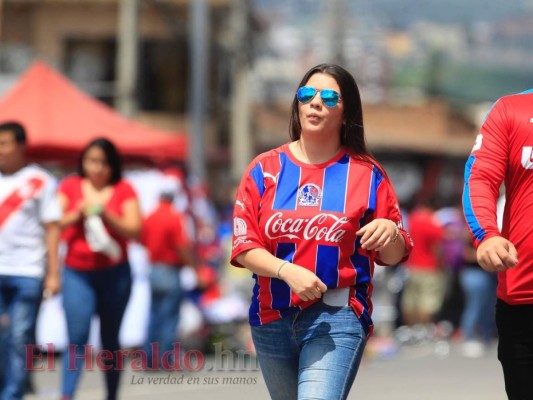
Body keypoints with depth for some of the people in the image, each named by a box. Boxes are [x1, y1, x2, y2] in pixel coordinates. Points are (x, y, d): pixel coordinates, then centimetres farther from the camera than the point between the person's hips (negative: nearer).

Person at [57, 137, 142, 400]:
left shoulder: (123, 190, 2)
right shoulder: (70, 186, 5)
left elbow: (134, 230, -5)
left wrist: (106, 214, -18)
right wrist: (78, 214, -14)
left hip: (115, 273, 1)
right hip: (77, 272, -1)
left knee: (110, 339, 9)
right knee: (77, 337, -14)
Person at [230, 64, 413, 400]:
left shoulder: (367, 174, 1)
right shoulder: (266, 169, 4)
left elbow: (393, 256, 3)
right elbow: (244, 247, -1)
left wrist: (390, 231, -20)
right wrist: (288, 271, -18)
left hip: (337, 320, -3)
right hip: (272, 319, 3)